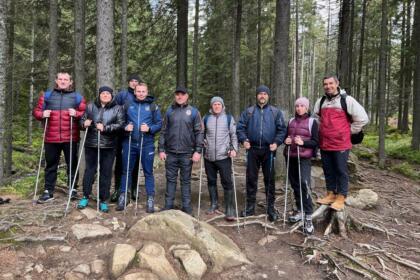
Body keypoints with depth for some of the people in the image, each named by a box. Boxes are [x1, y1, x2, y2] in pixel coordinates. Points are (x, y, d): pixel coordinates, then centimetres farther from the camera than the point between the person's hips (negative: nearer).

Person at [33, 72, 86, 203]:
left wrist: (76, 114, -16)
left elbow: (85, 113, 3)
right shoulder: (47, 95, 10)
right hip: (51, 138, 2)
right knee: (51, 164, 9)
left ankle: (73, 189, 19)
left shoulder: (77, 97, 6)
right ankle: (48, 192, 17)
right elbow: (36, 111, 12)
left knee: (72, 164, 7)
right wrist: (42, 114, -9)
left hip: (70, 138, -1)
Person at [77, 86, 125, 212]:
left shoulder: (118, 108, 3)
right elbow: (82, 119, 12)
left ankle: (103, 200, 16)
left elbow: (120, 124, -8)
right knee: (89, 170, 9)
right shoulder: (91, 106, 9)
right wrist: (84, 124, -12)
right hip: (91, 145, 2)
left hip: (108, 146, -1)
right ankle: (85, 197, 25)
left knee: (106, 173, 5)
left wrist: (105, 128, -19)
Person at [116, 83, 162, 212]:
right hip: (129, 143, 1)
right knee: (126, 171, 9)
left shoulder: (153, 106, 5)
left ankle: (150, 199, 13)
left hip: (147, 144, -1)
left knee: (148, 172, 5)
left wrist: (149, 129, -15)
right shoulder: (128, 105, 9)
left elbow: (159, 124, 2)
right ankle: (122, 197, 21)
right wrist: (125, 127, -8)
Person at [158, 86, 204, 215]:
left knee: (186, 180, 7)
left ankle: (187, 207, 15)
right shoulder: (169, 111, 9)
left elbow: (199, 132, -1)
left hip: (187, 153, -2)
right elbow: (163, 131, 8)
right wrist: (161, 149, 2)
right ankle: (168, 206, 18)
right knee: (171, 180, 9)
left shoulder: (193, 112, 3)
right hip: (171, 152, 2)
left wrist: (198, 151, -8)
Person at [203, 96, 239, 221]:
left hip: (224, 156, -2)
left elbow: (234, 135, 3)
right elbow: (202, 134, 17)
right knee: (211, 181, 13)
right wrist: (201, 145, 1)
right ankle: (214, 204, 30)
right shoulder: (206, 118, 9)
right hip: (209, 157, 3)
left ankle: (230, 210, 3)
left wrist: (234, 148, -10)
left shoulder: (229, 118, 4)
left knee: (227, 182, -4)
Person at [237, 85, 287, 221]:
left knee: (269, 179, 5)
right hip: (252, 150, 1)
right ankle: (250, 207, 19)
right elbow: (240, 127, 6)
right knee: (251, 179, 7)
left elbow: (282, 129, 3)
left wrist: (277, 142, -11)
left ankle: (271, 208, 17)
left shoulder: (276, 112, 7)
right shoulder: (248, 112, 8)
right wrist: (244, 140, -10)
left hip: (269, 150, -1)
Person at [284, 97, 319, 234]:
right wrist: (286, 140, -1)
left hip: (304, 158, -5)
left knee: (304, 184, -16)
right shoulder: (291, 121, 14)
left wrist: (303, 142, -22)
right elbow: (285, 136, 22)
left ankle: (308, 217, -10)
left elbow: (315, 142, -5)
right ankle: (300, 211, 24)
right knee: (295, 184, 10)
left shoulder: (312, 121, -1)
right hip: (290, 157, 5)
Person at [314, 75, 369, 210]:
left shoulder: (347, 100, -6)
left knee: (341, 171, 3)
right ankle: (330, 194, 26)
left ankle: (341, 198, 13)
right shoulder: (320, 101, 10)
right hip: (324, 144, 5)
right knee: (328, 171, 13)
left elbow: (362, 118, -6)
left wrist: (349, 131, -3)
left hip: (341, 144, -5)